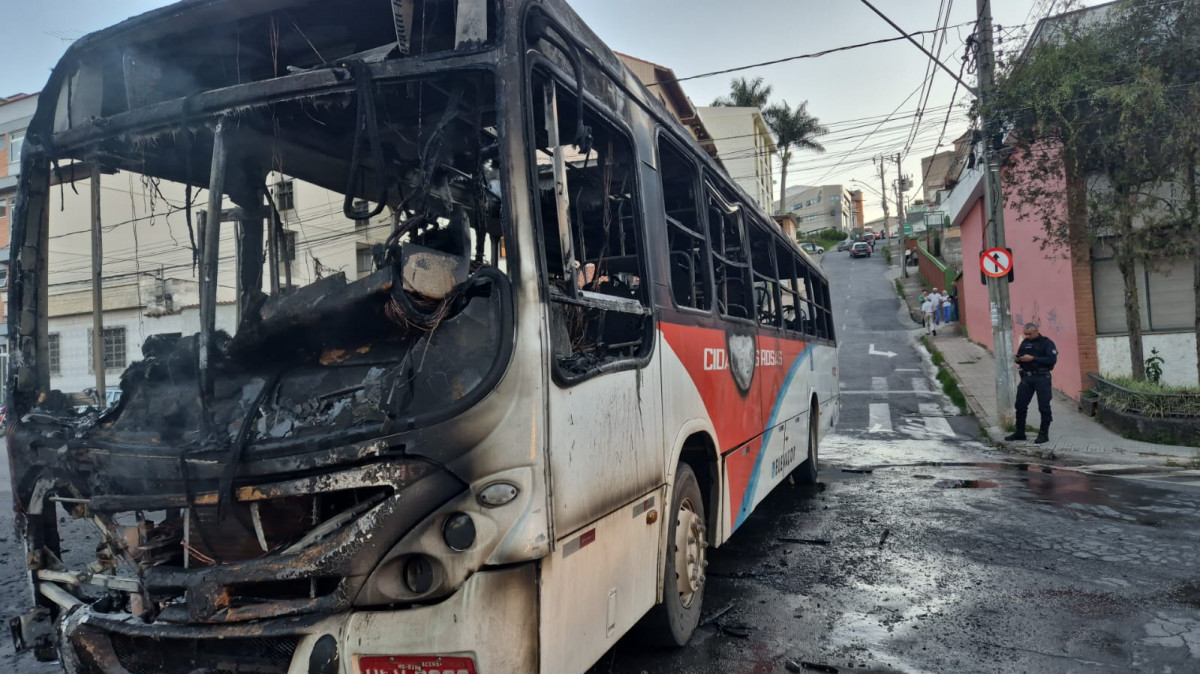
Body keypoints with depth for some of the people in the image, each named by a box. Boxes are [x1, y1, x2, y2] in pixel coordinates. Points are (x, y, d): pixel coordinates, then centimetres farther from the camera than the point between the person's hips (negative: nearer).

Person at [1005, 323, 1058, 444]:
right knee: (1020, 405, 7)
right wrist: (1017, 359, -4)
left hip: (1042, 378, -6)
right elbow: (1020, 357, 20)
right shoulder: (1025, 342, 13)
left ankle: (1043, 434, 9)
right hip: (1026, 377, 6)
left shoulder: (1046, 343, -6)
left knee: (1044, 407, 1)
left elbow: (1052, 359, -17)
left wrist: (1033, 358, -21)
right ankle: (1020, 432, 16)